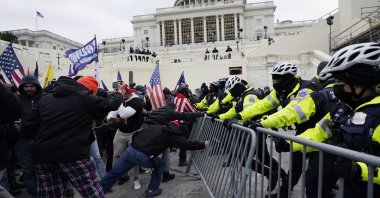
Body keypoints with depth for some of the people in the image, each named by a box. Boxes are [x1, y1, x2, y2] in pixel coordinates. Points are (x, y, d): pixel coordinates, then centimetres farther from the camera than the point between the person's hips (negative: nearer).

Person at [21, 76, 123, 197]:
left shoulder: (45, 99, 12)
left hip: (43, 157, 6)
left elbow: (26, 127, 11)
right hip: (74, 155, -6)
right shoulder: (85, 98, -3)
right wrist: (118, 95, 28)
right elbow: (110, 104, 8)